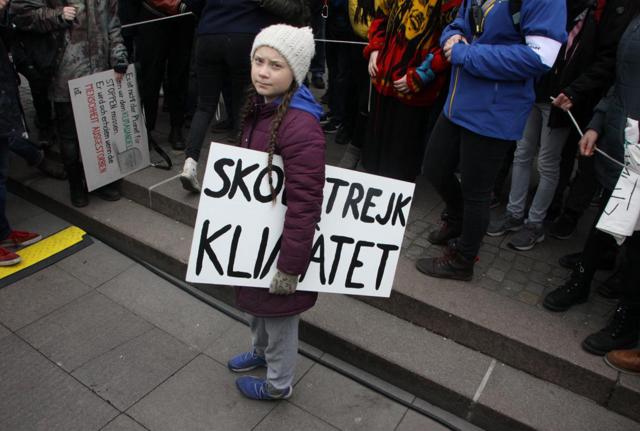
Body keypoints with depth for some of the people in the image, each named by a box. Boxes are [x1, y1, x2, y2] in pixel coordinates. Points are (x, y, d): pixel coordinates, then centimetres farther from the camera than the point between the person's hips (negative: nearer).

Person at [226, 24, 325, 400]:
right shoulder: (260, 107, 0)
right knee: (257, 301, 28)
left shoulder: (301, 127, -30)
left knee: (278, 309, 13)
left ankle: (278, 384, 39)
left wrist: (290, 266, -24)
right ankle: (262, 351, 56)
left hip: (281, 240, -8)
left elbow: (304, 206, -29)